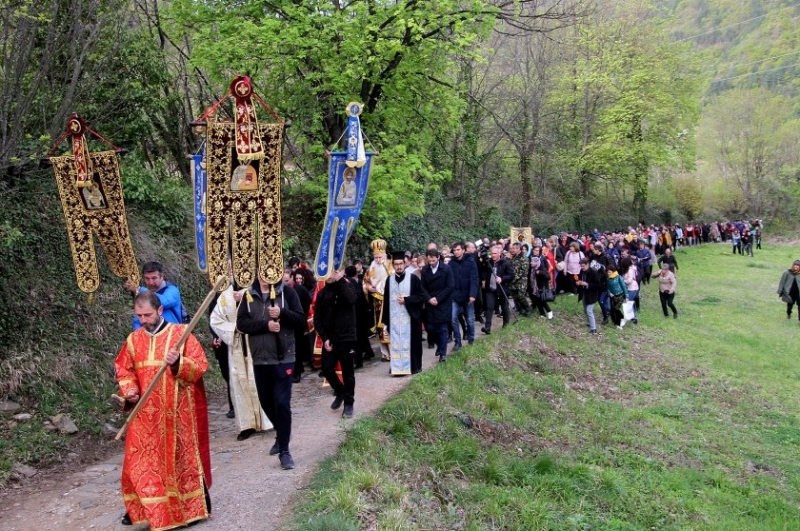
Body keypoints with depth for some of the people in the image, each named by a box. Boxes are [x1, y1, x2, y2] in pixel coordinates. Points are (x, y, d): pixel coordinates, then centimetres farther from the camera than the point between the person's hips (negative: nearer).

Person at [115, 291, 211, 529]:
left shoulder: (181, 334, -8)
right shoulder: (133, 339, 5)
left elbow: (200, 366, -11)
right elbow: (123, 369, 13)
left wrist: (179, 363, -29)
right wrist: (129, 390, -5)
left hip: (177, 411, -3)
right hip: (146, 413, 4)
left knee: (181, 457, 6)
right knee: (141, 460, 7)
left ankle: (192, 506, 21)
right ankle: (141, 507, 23)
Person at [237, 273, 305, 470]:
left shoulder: (287, 292, -3)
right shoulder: (249, 295, 4)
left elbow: (301, 320, -5)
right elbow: (241, 322, -4)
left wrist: (282, 313, -22)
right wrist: (265, 325, -17)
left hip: (283, 359, -3)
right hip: (259, 359, 4)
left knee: (282, 404, -6)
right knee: (266, 403, 15)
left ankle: (284, 450, 3)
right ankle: (281, 435, 39)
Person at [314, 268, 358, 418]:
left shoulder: (347, 286, -2)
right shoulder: (323, 293, 5)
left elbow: (351, 299, -26)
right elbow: (317, 319, 4)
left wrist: (340, 280, -22)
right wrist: (324, 338, -6)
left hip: (347, 338, -3)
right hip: (329, 339, 3)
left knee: (348, 372, 3)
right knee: (327, 369, 3)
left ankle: (349, 403, 16)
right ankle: (340, 392, 29)